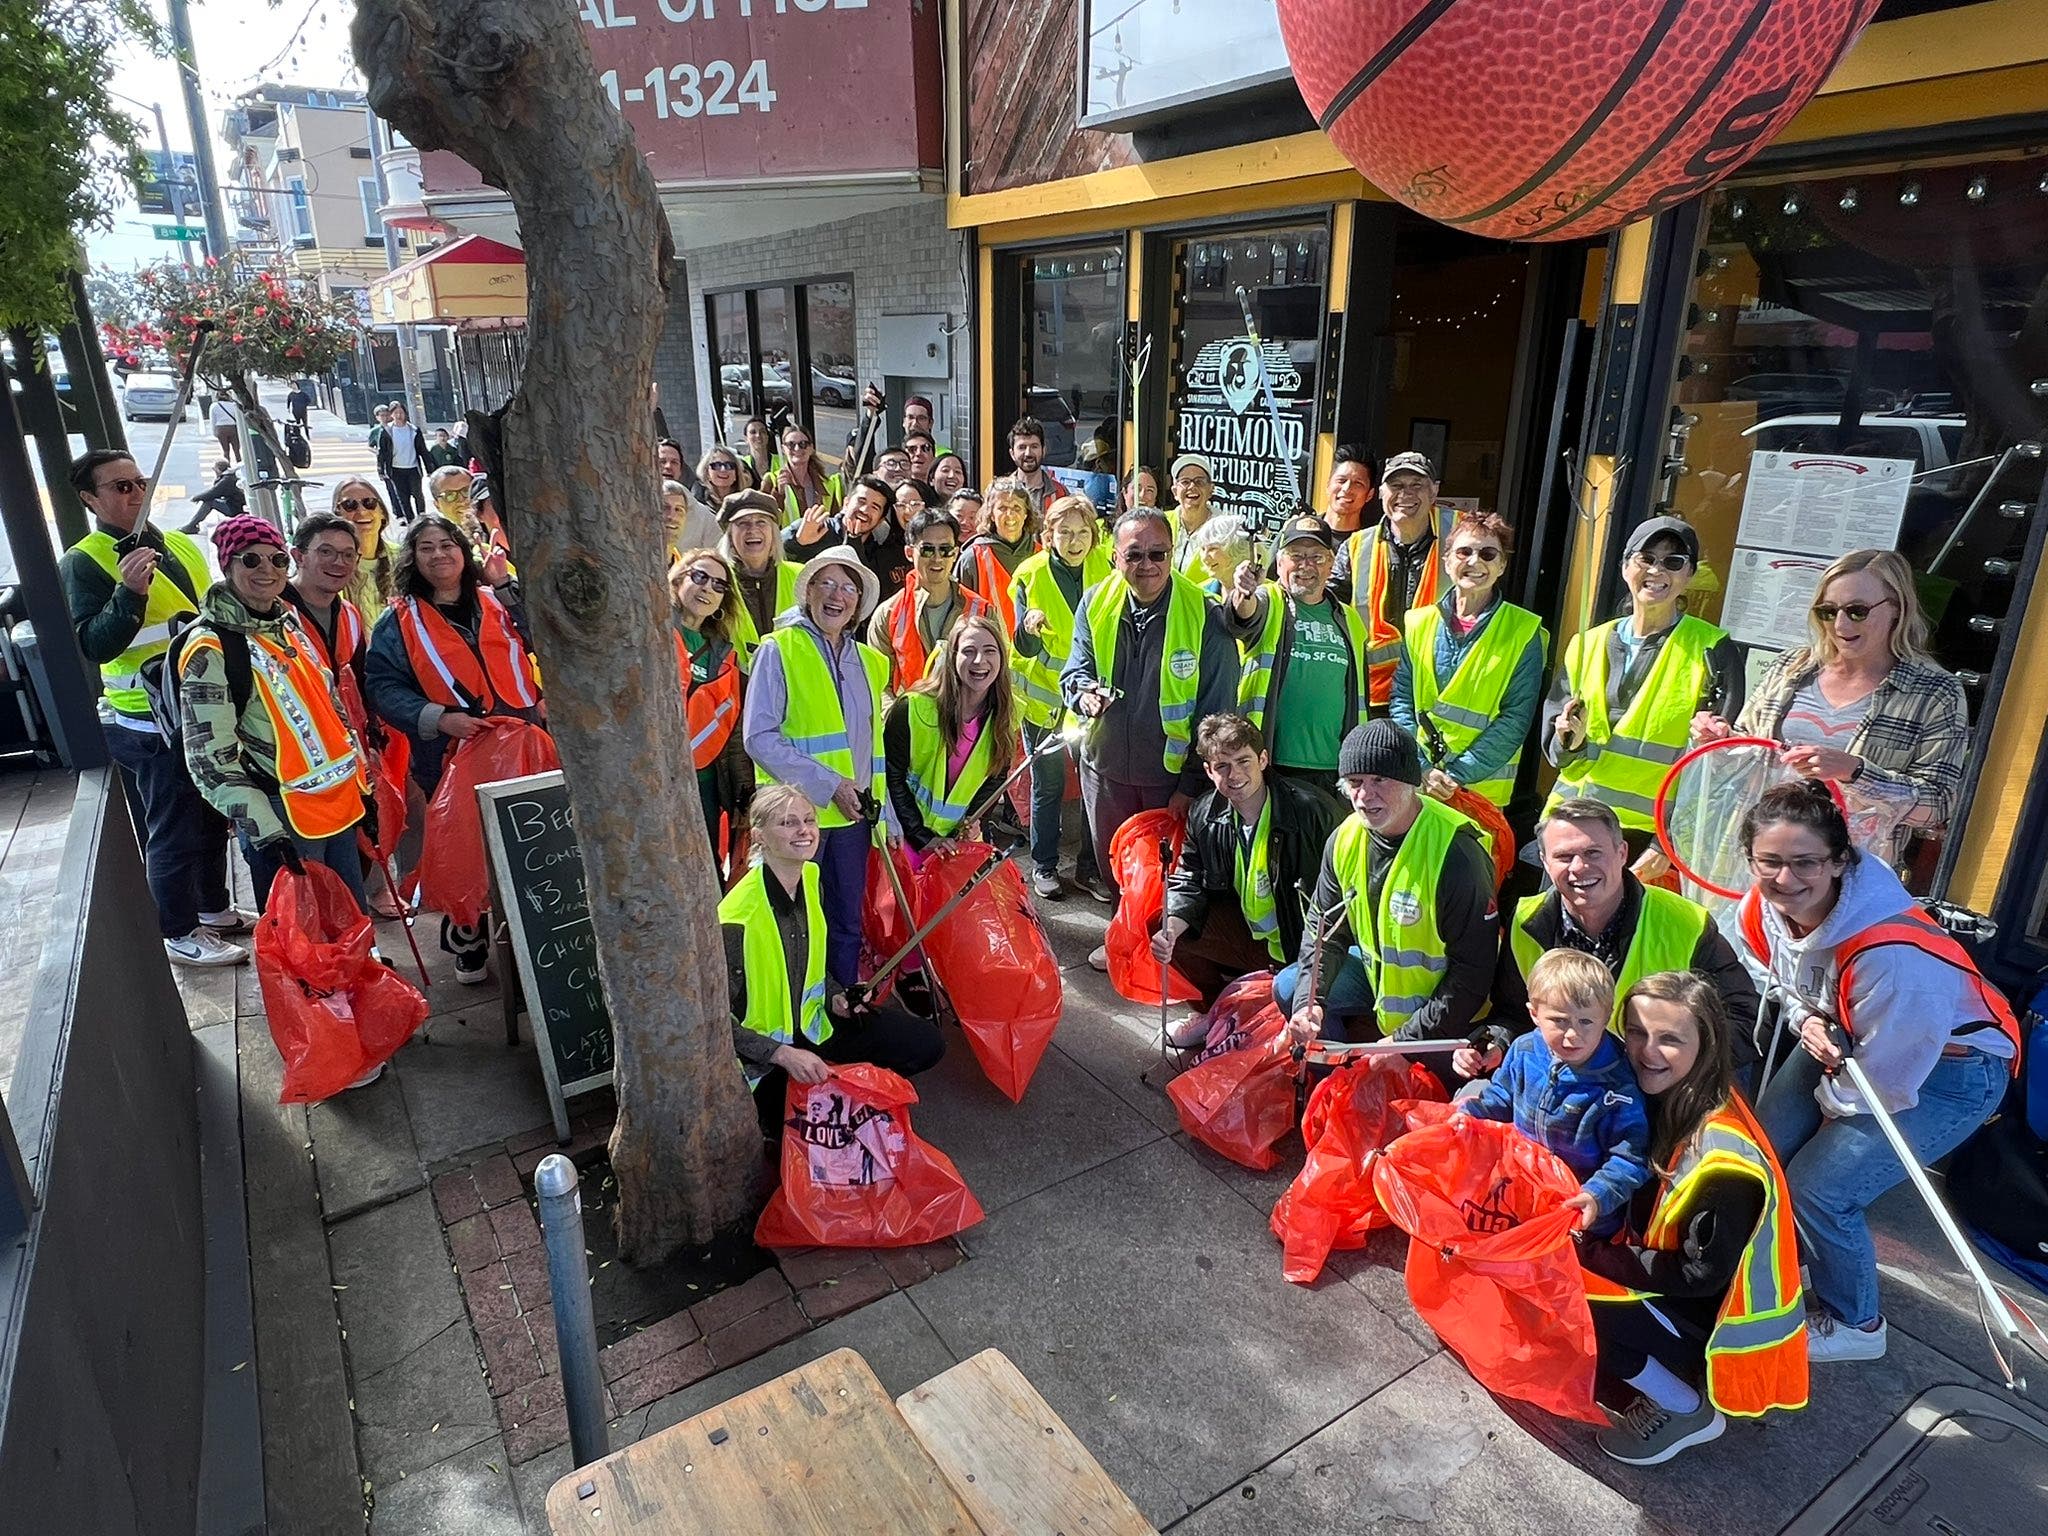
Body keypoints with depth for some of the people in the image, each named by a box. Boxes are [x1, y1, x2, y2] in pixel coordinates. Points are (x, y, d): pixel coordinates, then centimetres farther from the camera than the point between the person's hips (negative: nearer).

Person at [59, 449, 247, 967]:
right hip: (151, 724, -7)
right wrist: (129, 592, -35)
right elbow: (95, 646, -22)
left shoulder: (179, 545, 10)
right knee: (174, 832, 3)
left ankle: (215, 909, 37)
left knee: (214, 817, 20)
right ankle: (180, 935, 18)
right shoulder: (83, 563, -12)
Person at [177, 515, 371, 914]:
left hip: (339, 802, 7)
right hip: (281, 820, -7)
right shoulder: (210, 649, -13)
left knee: (356, 921, 16)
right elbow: (211, 759, -16)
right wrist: (266, 833, -20)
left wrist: (362, 783, 17)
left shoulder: (290, 625, 10)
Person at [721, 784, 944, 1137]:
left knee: (926, 1043, -2)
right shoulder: (737, 919, -27)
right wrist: (784, 1055, -28)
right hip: (763, 1057, -7)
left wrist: (834, 998, -3)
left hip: (811, 1024, 7)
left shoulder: (811, 878, -3)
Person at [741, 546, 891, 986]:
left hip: (852, 814, 5)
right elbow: (759, 737, -14)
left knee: (847, 923, 15)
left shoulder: (871, 663, 12)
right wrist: (827, 784, -17)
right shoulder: (778, 649, -5)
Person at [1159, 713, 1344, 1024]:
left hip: (1306, 949, -5)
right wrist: (1171, 928, -22)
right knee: (1164, 929, -8)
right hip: (1249, 937, 5)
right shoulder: (1204, 816, -4)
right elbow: (1189, 884, -1)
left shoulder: (1312, 809, -21)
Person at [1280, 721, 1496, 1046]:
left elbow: (1472, 969, -25)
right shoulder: (1344, 839, -8)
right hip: (1378, 971, 6)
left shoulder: (1455, 853, -29)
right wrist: (1309, 1002, -15)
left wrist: (1405, 1040, -26)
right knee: (1289, 989, -1)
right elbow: (1324, 931, 1)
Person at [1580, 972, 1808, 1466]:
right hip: (1667, 1278, 8)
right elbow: (1643, 1209, 9)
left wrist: (1593, 1257, -21)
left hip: (1718, 1314, -8)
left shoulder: (1722, 1152, -30)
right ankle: (1653, 1376, 7)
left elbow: (1704, 1272, -23)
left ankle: (1687, 1411, 0)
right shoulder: (1665, 1100, -6)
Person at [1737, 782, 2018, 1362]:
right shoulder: (1763, 909, -19)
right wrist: (1805, 1020, -15)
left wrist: (1831, 1103, -8)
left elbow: (1885, 1077, -26)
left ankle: (1854, 1324, 18)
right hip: (1841, 1039, 7)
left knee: (1816, 1190, -11)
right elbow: (1783, 979, 5)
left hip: (1945, 1073, -7)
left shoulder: (1890, 953, -40)